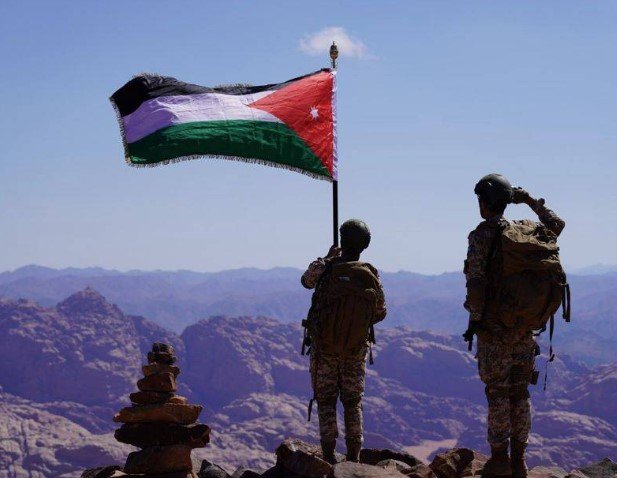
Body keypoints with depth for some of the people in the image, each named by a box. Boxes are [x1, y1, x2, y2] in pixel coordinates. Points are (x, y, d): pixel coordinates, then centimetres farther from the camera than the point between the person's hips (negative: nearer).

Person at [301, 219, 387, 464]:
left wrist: (328, 258, 21)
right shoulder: (371, 276, -10)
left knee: (326, 400, 7)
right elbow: (380, 313, 3)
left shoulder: (324, 269, -15)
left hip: (324, 347, -1)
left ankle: (329, 456, 3)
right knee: (353, 402, 13)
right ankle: (354, 457, 12)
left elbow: (306, 281, 9)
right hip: (356, 349, 2)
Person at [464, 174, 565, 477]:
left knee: (497, 392, -1)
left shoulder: (482, 234, -10)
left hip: (495, 328, -5)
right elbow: (557, 226, 27)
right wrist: (532, 202, 23)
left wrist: (475, 321, -10)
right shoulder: (527, 230, 6)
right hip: (525, 328, 6)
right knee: (520, 393, 10)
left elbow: (476, 282, -17)